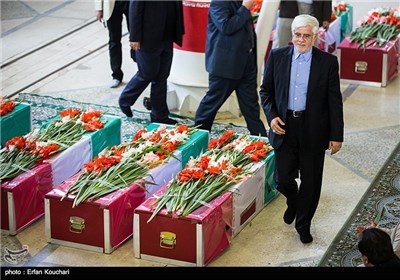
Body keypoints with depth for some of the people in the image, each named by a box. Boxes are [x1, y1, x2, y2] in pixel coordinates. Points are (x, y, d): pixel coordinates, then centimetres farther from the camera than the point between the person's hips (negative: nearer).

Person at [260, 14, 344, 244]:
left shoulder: (328, 62, -4)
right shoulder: (277, 56, 0)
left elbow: (335, 101, -2)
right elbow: (266, 90, 8)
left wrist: (336, 135, -3)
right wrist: (271, 116, -8)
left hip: (313, 130, -1)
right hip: (284, 127, 1)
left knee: (311, 182, 7)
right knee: (283, 179, 6)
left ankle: (303, 225, 27)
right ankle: (293, 202, 41)